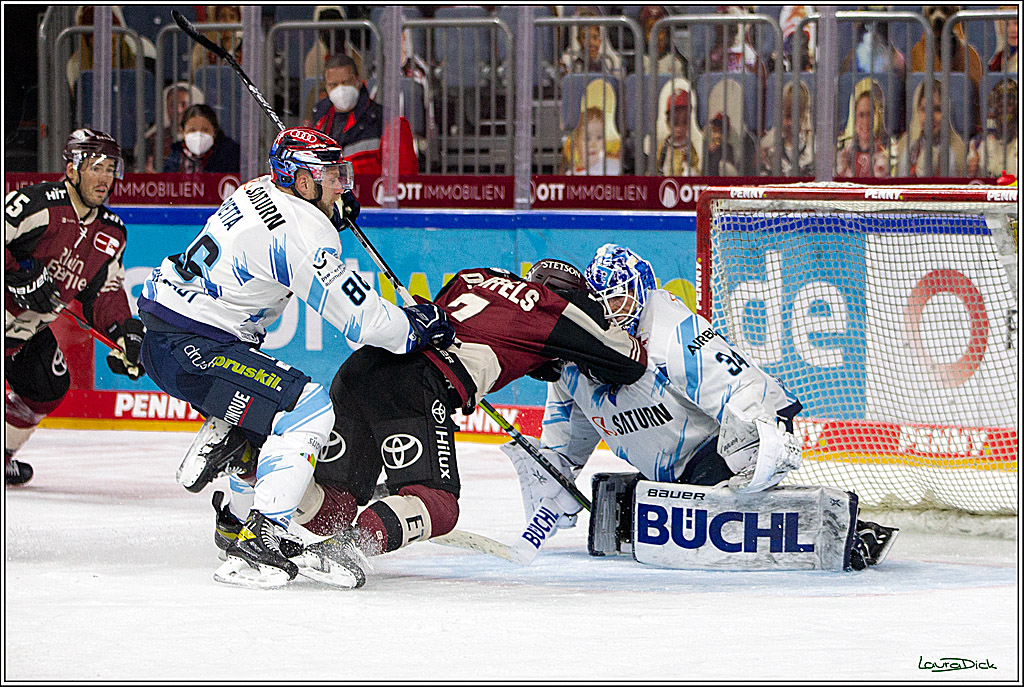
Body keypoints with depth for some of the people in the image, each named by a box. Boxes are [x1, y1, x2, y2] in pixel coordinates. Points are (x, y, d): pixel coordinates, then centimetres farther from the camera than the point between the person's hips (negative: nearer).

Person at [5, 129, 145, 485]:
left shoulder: (111, 234, 3)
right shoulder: (38, 204, -24)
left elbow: (104, 292, 6)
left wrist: (125, 330, -10)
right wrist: (18, 273, -31)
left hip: (28, 325, 9)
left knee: (49, 387, 10)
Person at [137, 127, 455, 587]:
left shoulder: (259, 191, 10)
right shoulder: (301, 234, -18)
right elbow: (358, 317, -18)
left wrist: (334, 210, 21)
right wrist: (414, 326, -1)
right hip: (191, 348, -10)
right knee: (311, 410, -16)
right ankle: (257, 544, -23)